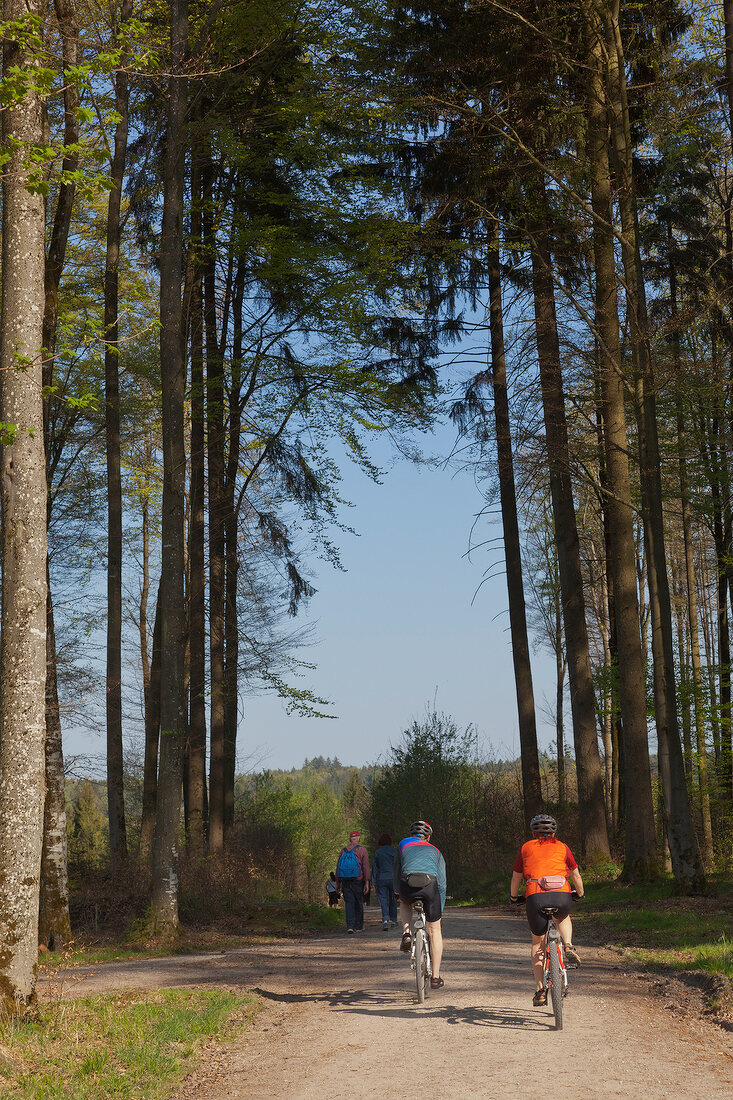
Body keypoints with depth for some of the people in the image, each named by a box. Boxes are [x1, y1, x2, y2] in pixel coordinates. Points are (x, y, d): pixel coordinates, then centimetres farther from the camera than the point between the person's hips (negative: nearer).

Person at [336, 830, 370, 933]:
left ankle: (350, 926, -11)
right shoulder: (362, 850, -2)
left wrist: (338, 883, 17)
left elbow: (338, 868, 11)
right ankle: (358, 926, 15)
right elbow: (365, 867, -8)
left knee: (349, 903, 2)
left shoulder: (343, 851, 10)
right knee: (359, 903, 9)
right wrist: (367, 882, -7)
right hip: (358, 881, -3)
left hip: (345, 881, 3)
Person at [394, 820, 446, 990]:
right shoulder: (435, 851, 31)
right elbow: (442, 883, 29)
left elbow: (397, 873, 39)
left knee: (405, 903, 38)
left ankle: (406, 934, 12)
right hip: (430, 885, 0)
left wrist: (398, 894, 53)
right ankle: (435, 977, 15)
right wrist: (439, 911, 33)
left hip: (408, 885, 0)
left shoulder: (403, 846, 31)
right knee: (434, 930, 17)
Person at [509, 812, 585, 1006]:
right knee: (564, 918, 37)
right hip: (562, 896, 1)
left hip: (535, 896, -1)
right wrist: (581, 894, 46)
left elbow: (516, 878, 28)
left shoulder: (526, 848, 21)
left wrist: (513, 897, 46)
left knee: (537, 943, 18)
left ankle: (540, 990, 12)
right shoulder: (562, 847, 20)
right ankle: (568, 946, 10)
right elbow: (576, 876, 28)